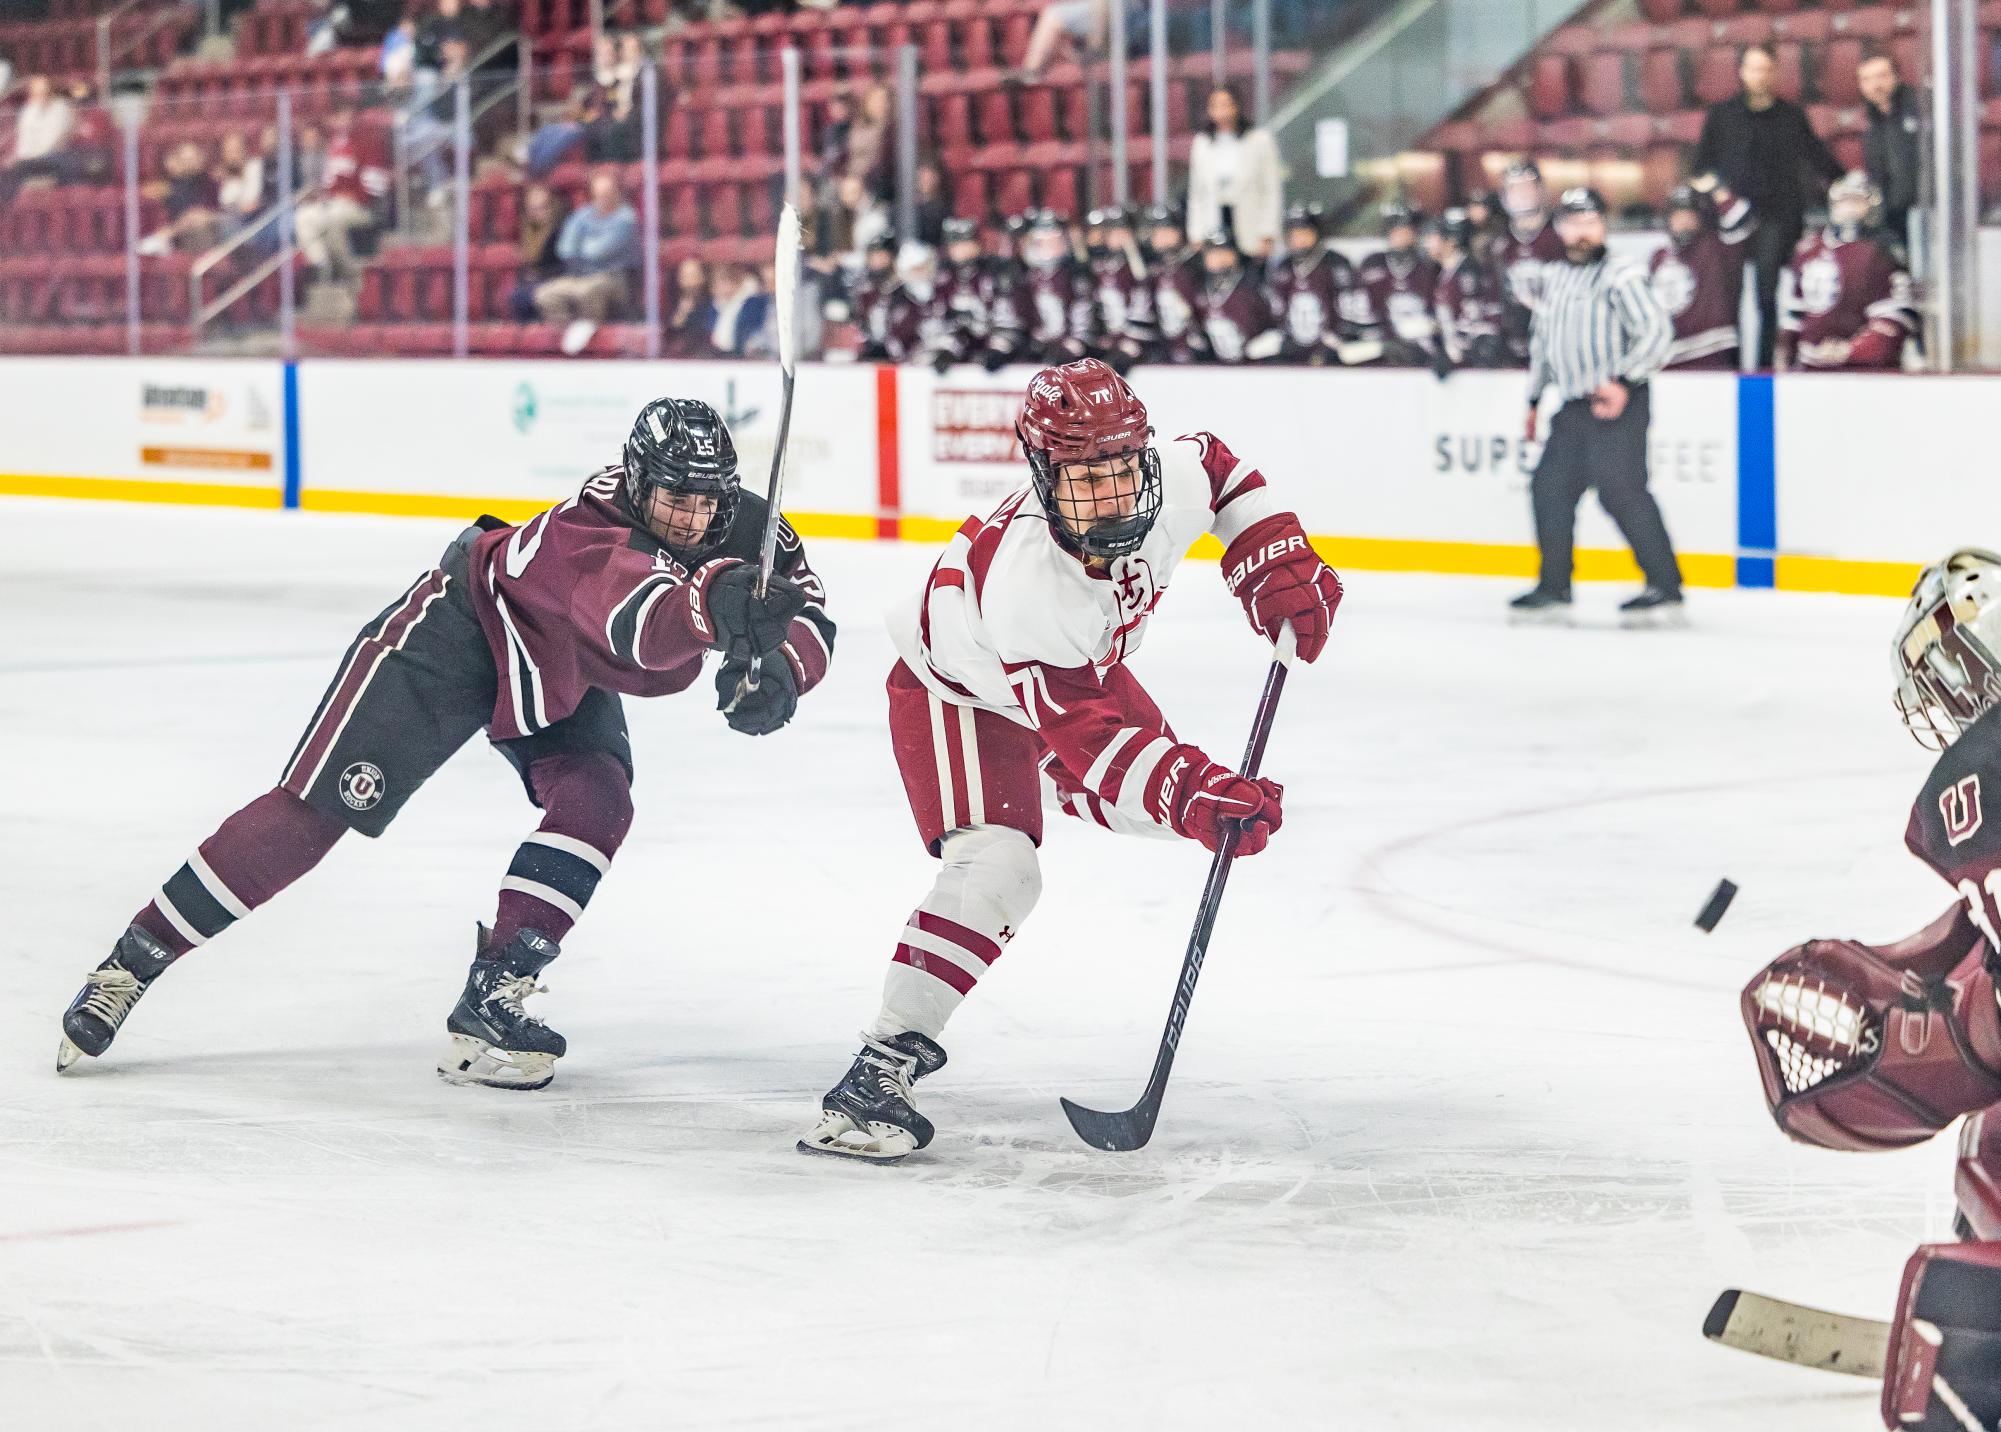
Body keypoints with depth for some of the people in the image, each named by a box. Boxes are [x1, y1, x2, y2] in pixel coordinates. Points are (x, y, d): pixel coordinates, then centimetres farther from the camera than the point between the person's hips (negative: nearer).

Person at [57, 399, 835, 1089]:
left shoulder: (745, 531, -19)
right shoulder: (593, 529, -41)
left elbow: (807, 616, -21)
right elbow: (637, 617, -61)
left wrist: (778, 668, -44)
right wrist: (713, 602, -83)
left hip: (561, 677, 7)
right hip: (463, 627, -7)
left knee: (596, 801, -20)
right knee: (312, 809, -10)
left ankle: (491, 997, -12)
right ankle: (131, 961, -2)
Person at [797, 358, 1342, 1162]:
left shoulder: (1167, 485, -27)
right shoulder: (1020, 579, -44)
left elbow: (1218, 470, 0)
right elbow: (1082, 735, -42)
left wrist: (1278, 562, -10)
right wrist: (1194, 794, -53)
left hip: (1083, 667, 8)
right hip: (959, 692, -8)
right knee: (996, 870, -27)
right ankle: (879, 1069, -26)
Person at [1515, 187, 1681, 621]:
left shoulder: (1620, 276, -9)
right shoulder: (1554, 278, 17)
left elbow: (1657, 331, -16)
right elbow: (1543, 341, 28)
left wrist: (1624, 383, -22)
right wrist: (1533, 400, 27)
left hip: (1618, 405, -8)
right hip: (1574, 408, 8)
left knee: (1620, 490, -16)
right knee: (1550, 486, 5)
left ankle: (1665, 585, -14)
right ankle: (1554, 587, 16)